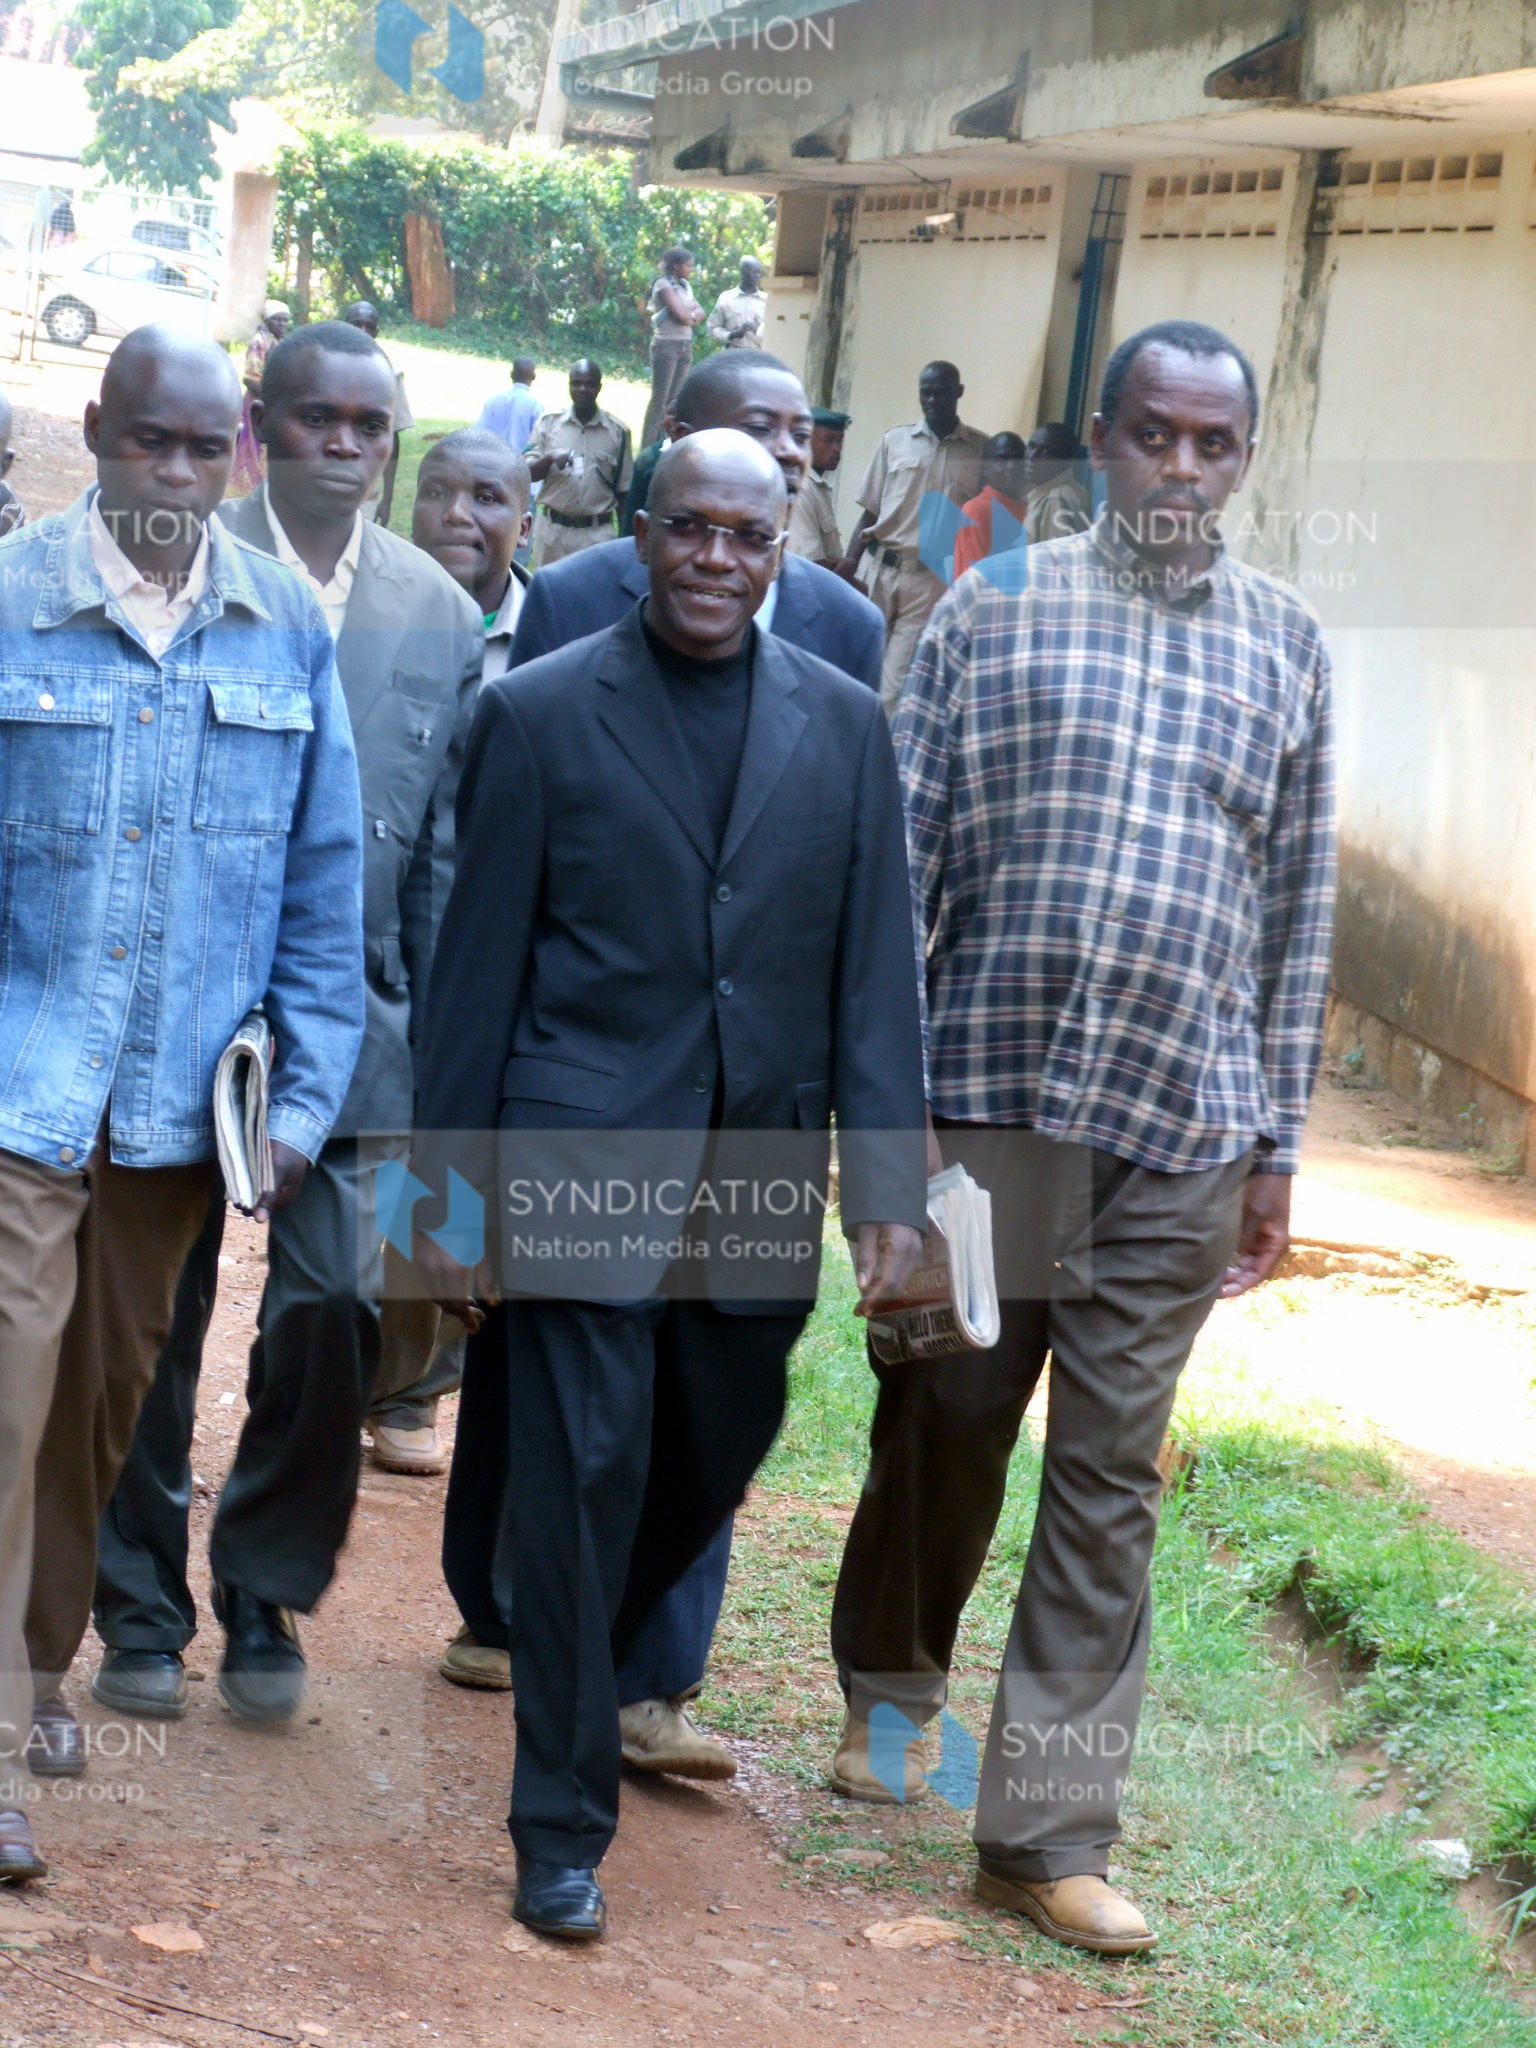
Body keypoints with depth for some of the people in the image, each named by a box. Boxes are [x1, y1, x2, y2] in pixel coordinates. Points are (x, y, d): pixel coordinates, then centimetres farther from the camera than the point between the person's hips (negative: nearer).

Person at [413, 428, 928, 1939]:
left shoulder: (843, 725, 5)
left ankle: (587, 1662, 44)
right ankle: (562, 1824, 5)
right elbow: (479, 965, -1)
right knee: (581, 1473, -4)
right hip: (585, 1160, -4)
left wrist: (888, 1185, -3)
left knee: (716, 1457, 15)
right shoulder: (538, 715, -2)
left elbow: (874, 968, 4)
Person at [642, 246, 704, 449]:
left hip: (685, 346, 8)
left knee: (674, 399, 5)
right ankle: (647, 448, -8)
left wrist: (691, 315, -9)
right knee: (659, 399, -8)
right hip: (667, 345, -8)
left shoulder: (685, 286, 17)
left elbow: (700, 312, 12)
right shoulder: (664, 285, -8)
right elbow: (682, 316, -16)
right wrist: (691, 316, 6)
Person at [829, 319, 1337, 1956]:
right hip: (992, 1096, -1)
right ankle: (889, 1690, 36)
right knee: (946, 1420, 9)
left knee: (1110, 1479, 3)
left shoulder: (1284, 647, 8)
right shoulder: (995, 614, 1)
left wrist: (1275, 1151, 9)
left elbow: (1298, 908, 11)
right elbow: (900, 860, 1)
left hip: (1182, 1134, 2)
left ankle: (1046, 1831, 9)